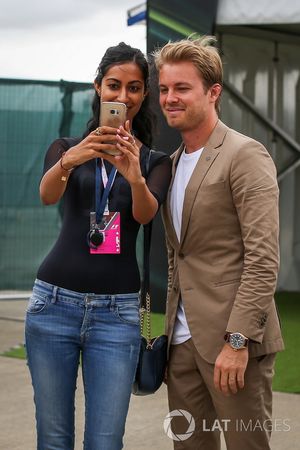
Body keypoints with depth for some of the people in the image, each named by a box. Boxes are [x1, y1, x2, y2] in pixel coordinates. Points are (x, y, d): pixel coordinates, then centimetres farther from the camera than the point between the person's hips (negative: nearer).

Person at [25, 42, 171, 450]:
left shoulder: (156, 161, 8)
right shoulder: (66, 148, 9)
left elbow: (145, 214, -13)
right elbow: (47, 195, -14)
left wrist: (134, 175, -35)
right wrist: (69, 160, -36)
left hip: (116, 310, 0)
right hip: (54, 301, 1)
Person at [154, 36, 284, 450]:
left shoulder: (245, 155, -9)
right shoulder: (173, 163, 15)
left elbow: (263, 258, -15)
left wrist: (238, 340, -20)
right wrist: (168, 331, 12)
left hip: (231, 340, -7)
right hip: (182, 340, 7)